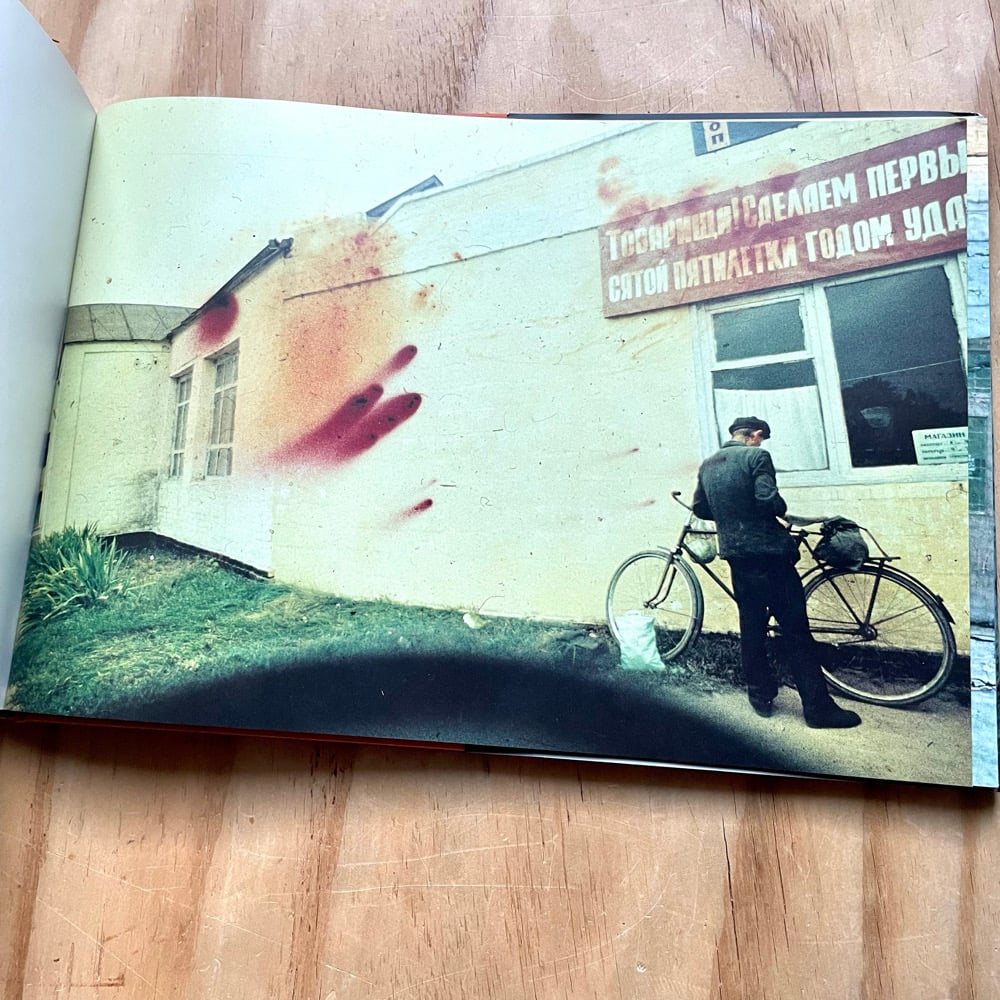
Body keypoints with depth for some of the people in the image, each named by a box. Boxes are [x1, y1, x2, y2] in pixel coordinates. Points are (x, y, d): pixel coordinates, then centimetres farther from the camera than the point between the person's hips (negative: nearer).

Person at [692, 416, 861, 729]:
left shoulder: (708, 464, 10)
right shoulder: (756, 456, -9)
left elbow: (700, 509, 14)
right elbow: (769, 500, -19)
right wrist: (781, 510, 1)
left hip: (735, 554, 6)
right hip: (768, 551, -6)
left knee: (751, 627, 15)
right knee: (795, 630, 0)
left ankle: (761, 696, 23)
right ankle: (817, 706, 6)